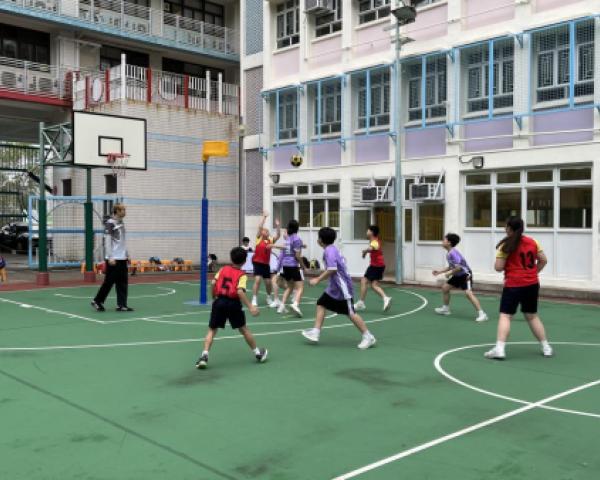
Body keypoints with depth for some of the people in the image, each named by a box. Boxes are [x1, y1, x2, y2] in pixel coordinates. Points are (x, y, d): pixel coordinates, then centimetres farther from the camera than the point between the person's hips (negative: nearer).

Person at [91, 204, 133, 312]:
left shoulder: (121, 223, 13)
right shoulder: (110, 223, -11)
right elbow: (107, 241, -14)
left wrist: (127, 254, 17)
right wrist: (110, 257, -19)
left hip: (122, 258, 8)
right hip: (113, 259, -7)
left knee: (122, 283, 5)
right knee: (109, 281, 0)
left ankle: (121, 305, 7)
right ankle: (97, 301, 15)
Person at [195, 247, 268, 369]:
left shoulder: (223, 269, 10)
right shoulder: (242, 275, -2)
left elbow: (213, 283, 1)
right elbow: (240, 291, -17)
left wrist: (214, 297, 17)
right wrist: (250, 306, -19)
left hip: (219, 301, 2)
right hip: (233, 303, -2)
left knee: (212, 330, 10)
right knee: (243, 329, 14)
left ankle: (204, 356, -5)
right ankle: (258, 353, 28)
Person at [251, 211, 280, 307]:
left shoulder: (270, 240, 7)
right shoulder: (259, 238, -3)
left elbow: (278, 235, -1)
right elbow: (260, 227, -12)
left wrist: (277, 226, -10)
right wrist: (264, 217, -12)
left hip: (266, 264, 4)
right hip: (257, 262, -4)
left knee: (268, 282, 9)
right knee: (257, 280, -15)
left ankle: (269, 297, 31)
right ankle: (254, 299, -9)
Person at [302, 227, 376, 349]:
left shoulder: (329, 250, -17)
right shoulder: (331, 249, 12)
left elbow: (332, 269, -28)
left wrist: (318, 280, -21)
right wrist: (320, 278, 26)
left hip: (342, 287, -10)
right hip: (334, 287, 10)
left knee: (350, 313, -5)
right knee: (321, 305, 7)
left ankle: (368, 337, 3)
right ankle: (315, 332, 8)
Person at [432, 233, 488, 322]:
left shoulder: (453, 253, -24)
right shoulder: (448, 254, 6)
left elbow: (459, 267, -29)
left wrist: (449, 273, -14)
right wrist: (439, 272, 17)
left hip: (465, 274, -10)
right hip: (458, 275, 10)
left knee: (468, 293, -24)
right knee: (445, 288, 14)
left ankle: (482, 314, -22)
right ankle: (446, 309, 30)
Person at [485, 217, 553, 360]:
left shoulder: (506, 245, -10)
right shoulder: (532, 242, 5)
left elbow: (498, 267, -12)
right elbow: (543, 260, 9)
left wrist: (497, 263, 9)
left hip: (513, 285, -5)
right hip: (532, 284, 5)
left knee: (505, 315, -4)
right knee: (532, 316, 18)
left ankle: (499, 349, -16)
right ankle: (546, 347, 23)